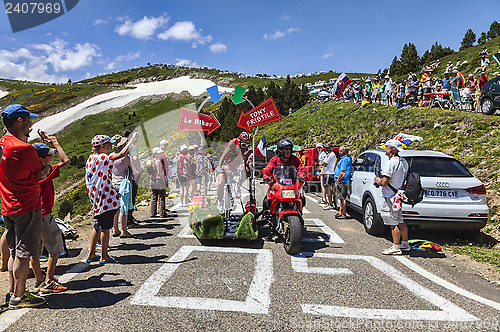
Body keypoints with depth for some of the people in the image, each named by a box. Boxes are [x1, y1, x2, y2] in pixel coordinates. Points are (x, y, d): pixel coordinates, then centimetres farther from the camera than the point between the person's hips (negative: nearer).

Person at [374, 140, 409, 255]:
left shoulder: (391, 163, -20)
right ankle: (405, 244, 29)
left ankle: (396, 247, 3)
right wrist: (381, 179, 18)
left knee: (394, 223, -3)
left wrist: (377, 180, -1)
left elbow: (384, 183, -22)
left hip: (391, 197, -10)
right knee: (400, 222, 19)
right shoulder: (404, 162, 10)